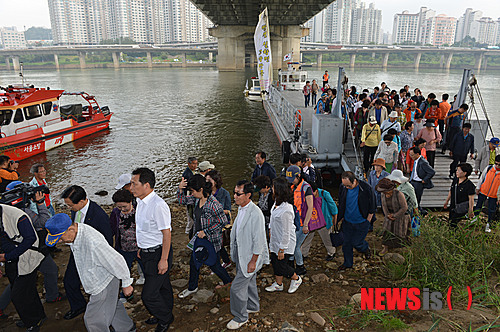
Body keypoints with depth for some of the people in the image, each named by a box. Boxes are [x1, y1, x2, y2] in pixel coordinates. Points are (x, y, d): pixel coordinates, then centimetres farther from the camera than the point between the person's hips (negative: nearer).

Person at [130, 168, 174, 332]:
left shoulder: (158, 205, -27)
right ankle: (164, 315, 45)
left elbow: (167, 233, -23)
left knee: (148, 295, -2)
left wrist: (164, 259, -20)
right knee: (162, 286, 25)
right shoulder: (140, 201, 3)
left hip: (158, 253, -8)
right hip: (146, 253, 8)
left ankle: (165, 318, 24)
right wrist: (141, 247, 21)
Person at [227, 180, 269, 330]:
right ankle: (253, 306, 46)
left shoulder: (255, 213, -27)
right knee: (249, 282, 25)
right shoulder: (241, 209, 2)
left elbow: (258, 240, -24)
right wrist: (235, 253, 18)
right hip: (241, 254, 8)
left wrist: (253, 261, -19)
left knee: (237, 287, 0)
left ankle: (241, 317, 21)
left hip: (250, 257, -8)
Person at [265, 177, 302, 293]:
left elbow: (286, 232, -25)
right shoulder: (278, 203, -2)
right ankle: (278, 284, 37)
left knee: (281, 265, 5)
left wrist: (282, 249, -19)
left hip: (285, 243, -9)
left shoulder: (285, 210, -31)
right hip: (275, 240, 9)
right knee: (275, 262, 18)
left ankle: (296, 279, 31)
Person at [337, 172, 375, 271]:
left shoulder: (366, 189, -21)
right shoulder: (342, 187, -10)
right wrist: (341, 217, 8)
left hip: (362, 223, -4)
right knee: (346, 243, 11)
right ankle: (348, 263, 31)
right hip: (347, 221, 4)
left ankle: (366, 248, 37)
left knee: (356, 243, 2)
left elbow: (373, 207, -8)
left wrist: (367, 221, -6)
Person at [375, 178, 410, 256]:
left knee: (400, 232, 8)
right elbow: (384, 206, 4)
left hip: (401, 215, -4)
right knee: (387, 231, 0)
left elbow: (404, 207, -23)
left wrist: (394, 215, -19)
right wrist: (388, 215, -9)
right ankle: (385, 248, 12)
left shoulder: (398, 194, -29)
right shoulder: (383, 195, -10)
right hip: (390, 216, 5)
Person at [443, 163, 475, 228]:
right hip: (452, 208, 7)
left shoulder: (469, 185, -21)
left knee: (453, 225, -7)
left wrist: (471, 211, -14)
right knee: (450, 222, 17)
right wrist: (446, 201, 20)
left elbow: (471, 199, -17)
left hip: (461, 210, -7)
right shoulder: (455, 180, -1)